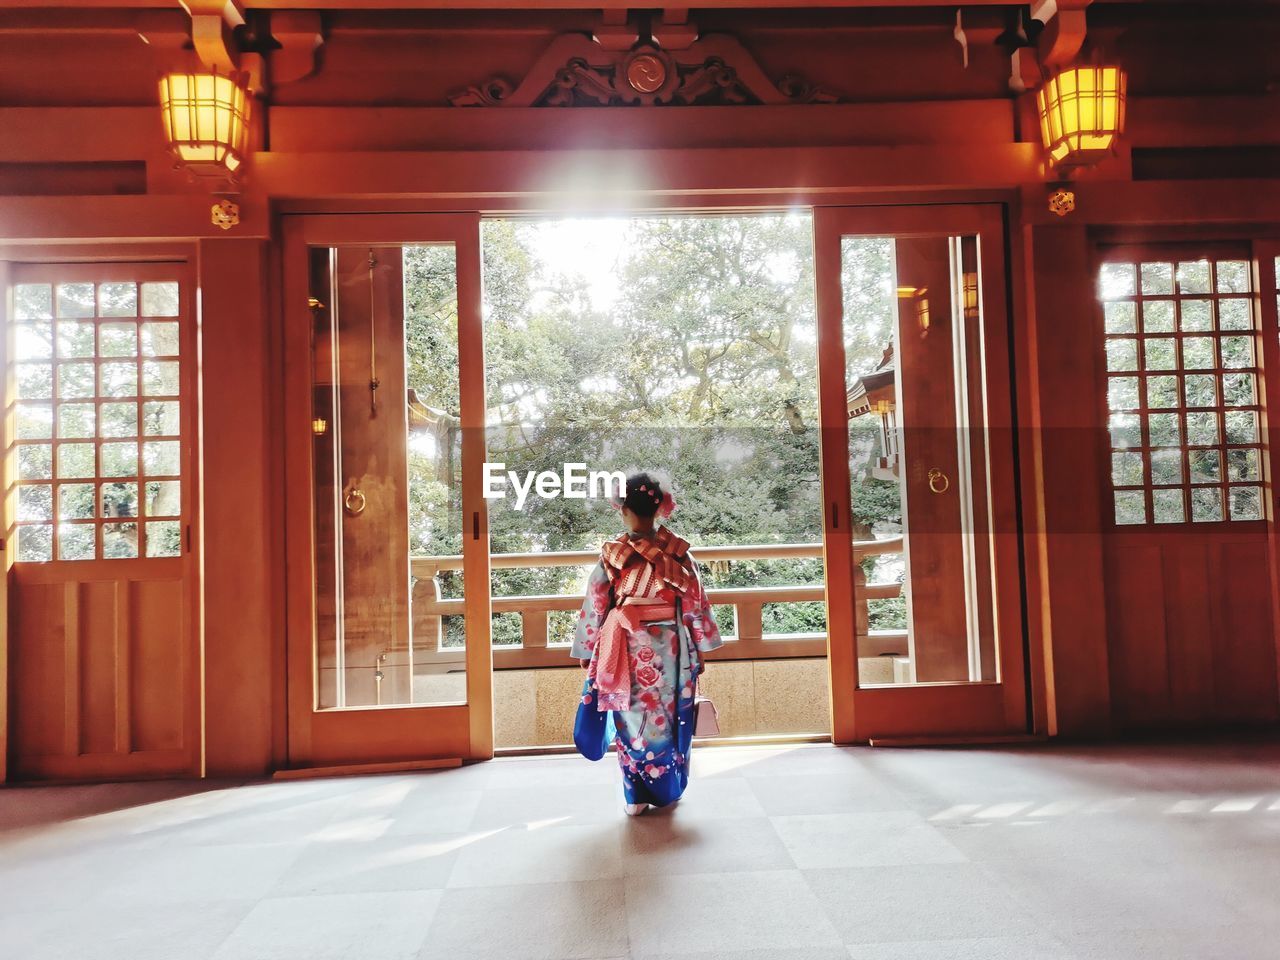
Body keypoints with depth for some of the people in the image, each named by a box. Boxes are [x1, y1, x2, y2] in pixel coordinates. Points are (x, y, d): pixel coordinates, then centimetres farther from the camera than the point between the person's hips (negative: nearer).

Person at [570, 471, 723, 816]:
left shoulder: (611, 555, -9)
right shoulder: (677, 552, -6)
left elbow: (594, 607, -3)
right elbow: (696, 603, -2)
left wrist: (586, 651, 8)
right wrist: (701, 650, 9)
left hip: (628, 652, -1)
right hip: (670, 651, 1)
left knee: (632, 722, 11)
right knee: (669, 720, 17)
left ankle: (636, 797, 19)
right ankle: (668, 790, 31)